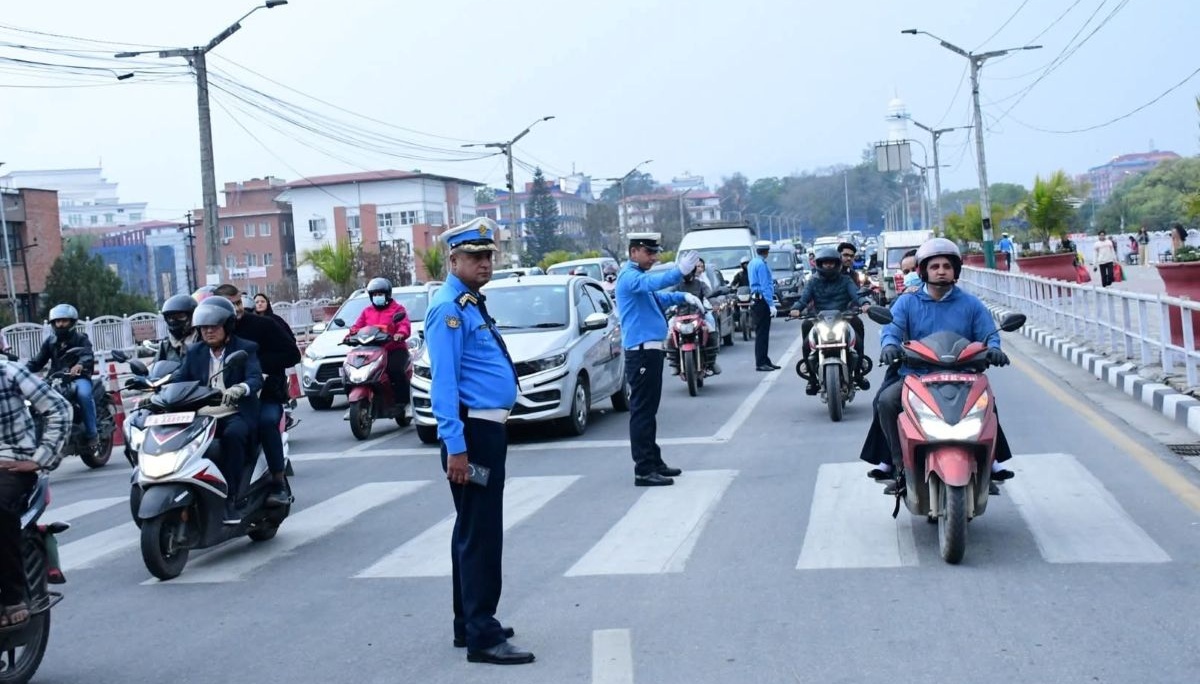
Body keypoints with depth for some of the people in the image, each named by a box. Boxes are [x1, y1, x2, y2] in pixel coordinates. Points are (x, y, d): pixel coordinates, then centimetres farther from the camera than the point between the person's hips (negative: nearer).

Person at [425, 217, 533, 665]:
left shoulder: (474, 305, 16)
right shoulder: (449, 309, -14)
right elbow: (444, 383, -21)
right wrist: (455, 447, -25)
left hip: (489, 430, 10)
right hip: (471, 432, -10)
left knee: (474, 531, 16)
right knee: (481, 534, -8)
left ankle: (470, 623, 25)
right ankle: (482, 636, -5)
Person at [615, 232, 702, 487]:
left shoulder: (639, 276, 19)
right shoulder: (629, 276, -13)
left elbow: (658, 298, 33)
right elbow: (653, 283, -35)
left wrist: (682, 296, 16)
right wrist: (679, 272, -49)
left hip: (650, 350, 11)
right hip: (640, 350, -11)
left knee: (649, 410, 16)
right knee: (642, 411, -9)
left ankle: (654, 462, 25)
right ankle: (644, 470, -9)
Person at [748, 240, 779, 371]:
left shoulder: (752, 263, 14)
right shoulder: (762, 264, -16)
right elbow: (765, 286, -20)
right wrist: (771, 304, -21)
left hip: (755, 300, 10)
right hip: (762, 301, -10)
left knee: (762, 332, 14)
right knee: (762, 332, -8)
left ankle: (765, 361, 20)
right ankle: (761, 363, -8)